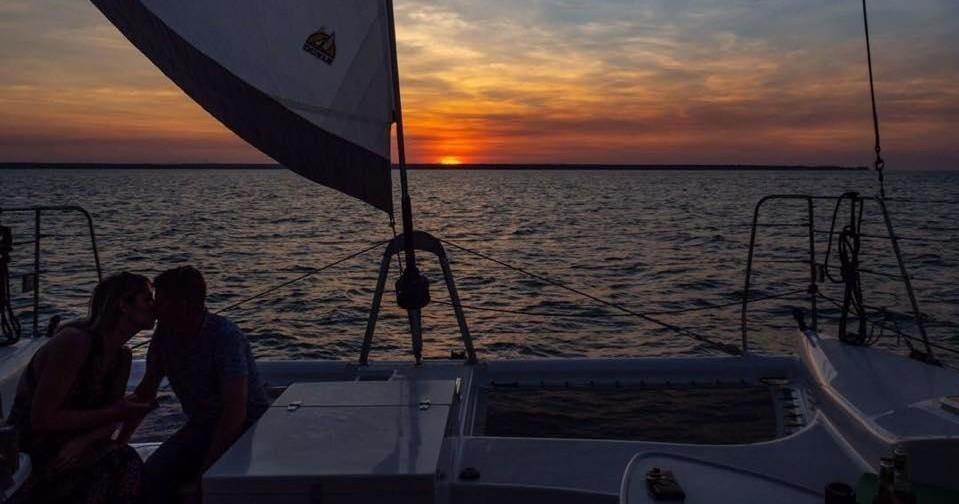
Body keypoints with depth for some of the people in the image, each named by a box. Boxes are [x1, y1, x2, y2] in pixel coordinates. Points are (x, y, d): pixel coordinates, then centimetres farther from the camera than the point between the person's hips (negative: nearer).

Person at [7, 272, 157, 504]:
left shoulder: (122, 356, 4)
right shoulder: (73, 341, -20)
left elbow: (110, 422, 4)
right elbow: (42, 419, -21)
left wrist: (83, 442, -18)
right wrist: (113, 413, -21)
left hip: (71, 450, 6)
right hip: (27, 455, -6)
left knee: (127, 462, -23)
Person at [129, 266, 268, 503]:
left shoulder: (226, 337, -25)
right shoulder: (164, 334, -5)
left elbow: (235, 411, -29)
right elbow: (146, 391, 9)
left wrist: (204, 473, -30)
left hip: (247, 428, -6)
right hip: (202, 427, 6)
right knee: (153, 473, -18)